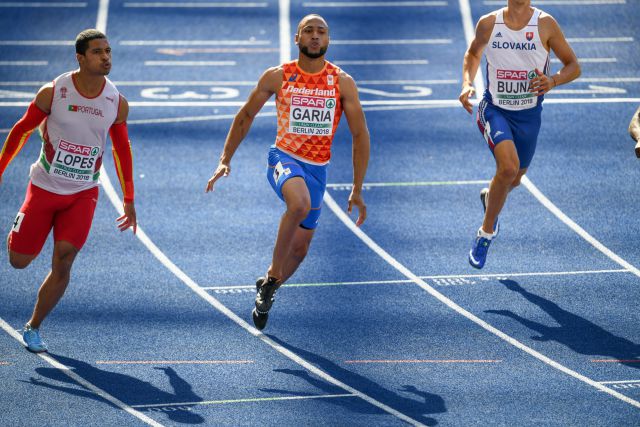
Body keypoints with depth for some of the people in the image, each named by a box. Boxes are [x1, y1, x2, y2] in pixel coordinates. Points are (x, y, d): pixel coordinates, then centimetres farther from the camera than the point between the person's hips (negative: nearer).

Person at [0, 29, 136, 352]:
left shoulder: (117, 103, -6)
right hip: (45, 188, -1)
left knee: (63, 262, -11)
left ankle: (33, 328, 6)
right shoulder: (53, 92, -14)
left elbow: (121, 149, 7)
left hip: (83, 193, 1)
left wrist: (128, 200, 9)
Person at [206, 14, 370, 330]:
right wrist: (225, 160, 5)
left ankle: (266, 291, 38)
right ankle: (271, 279, -21)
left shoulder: (342, 83, -3)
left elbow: (360, 135, 1)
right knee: (300, 203, -36)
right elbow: (245, 116, 10)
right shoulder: (277, 77, -4)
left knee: (300, 248, 9)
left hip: (317, 169, 3)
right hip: (284, 158, -3)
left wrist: (357, 190, -1)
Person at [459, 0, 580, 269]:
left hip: (529, 114, 2)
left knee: (514, 179, 17)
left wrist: (552, 81, -23)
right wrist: (467, 83, -2)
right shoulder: (488, 23, -5)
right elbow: (473, 53, 16)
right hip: (494, 109, -2)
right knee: (509, 167, -26)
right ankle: (487, 232, -7)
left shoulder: (545, 24, -8)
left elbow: (573, 66, -2)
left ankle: (489, 196, 55)